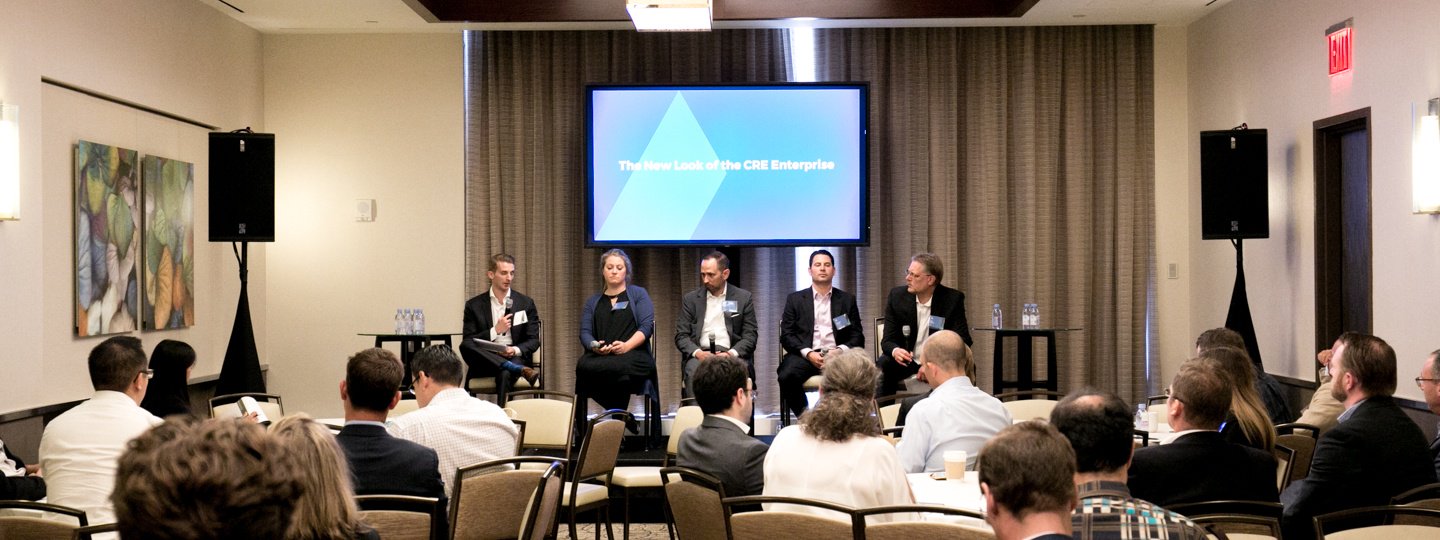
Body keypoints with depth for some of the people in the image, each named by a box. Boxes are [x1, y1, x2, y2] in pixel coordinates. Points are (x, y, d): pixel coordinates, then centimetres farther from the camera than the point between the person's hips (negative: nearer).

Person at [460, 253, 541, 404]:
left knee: (505, 374, -38)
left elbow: (534, 341, 7)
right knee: (465, 345, -33)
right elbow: (468, 342, 1)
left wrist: (515, 350, -14)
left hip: (516, 357, -1)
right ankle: (518, 369, -41)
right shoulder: (474, 305, 9)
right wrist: (495, 330, -12)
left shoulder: (526, 303, 11)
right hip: (485, 361, 1)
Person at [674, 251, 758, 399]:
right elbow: (681, 336, 8)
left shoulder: (743, 298, 9)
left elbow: (750, 336, 5)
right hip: (700, 354, 1)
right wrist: (697, 352, -13)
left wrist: (731, 353, -15)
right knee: (693, 370, -33)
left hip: (732, 354, -1)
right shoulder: (691, 299, 12)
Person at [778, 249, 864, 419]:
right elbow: (786, 336, 6)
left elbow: (858, 337, 12)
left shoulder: (847, 300, 18)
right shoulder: (795, 299, 15)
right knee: (787, 376, -33)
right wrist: (808, 353, -12)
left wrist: (840, 351, -10)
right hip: (804, 354, 0)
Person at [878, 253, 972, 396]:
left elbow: (962, 340, -9)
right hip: (905, 361, 1)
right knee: (883, 367, -29)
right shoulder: (897, 296, -2)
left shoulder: (953, 299, -6)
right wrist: (895, 351, -29)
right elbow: (888, 340, -3)